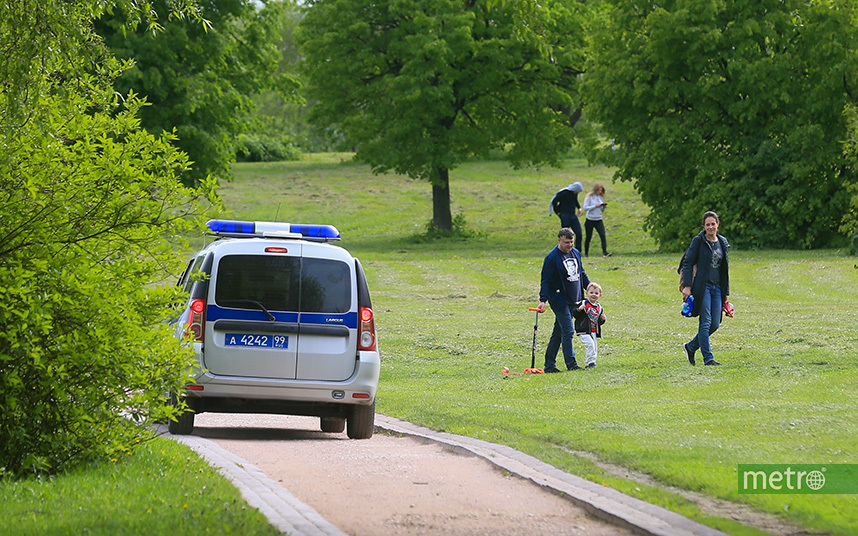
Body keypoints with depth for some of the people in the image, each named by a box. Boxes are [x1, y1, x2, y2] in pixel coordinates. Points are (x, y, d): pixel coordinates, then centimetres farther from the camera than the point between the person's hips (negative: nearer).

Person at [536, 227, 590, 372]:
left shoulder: (576, 253, 10)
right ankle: (571, 364, -9)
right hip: (559, 299, -7)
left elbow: (581, 273, 24)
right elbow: (546, 281, -13)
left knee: (558, 333, 10)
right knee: (568, 331, -11)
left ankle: (549, 365, 14)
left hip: (573, 299, 7)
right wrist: (543, 300, -22)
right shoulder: (552, 258, -12)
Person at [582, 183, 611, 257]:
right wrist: (595, 206, -18)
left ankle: (605, 252, -18)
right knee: (588, 237, 5)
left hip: (598, 220, 3)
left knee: (603, 235, -14)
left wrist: (603, 207, -6)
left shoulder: (600, 197, 10)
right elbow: (585, 207, -12)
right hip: (590, 220, -3)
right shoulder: (589, 197, -4)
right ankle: (586, 253, 20)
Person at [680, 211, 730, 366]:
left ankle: (691, 347, 21)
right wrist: (687, 286, -15)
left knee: (715, 324, 3)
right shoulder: (698, 241, -2)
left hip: (717, 287, 6)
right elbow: (687, 263, -5)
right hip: (702, 286, -6)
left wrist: (726, 292, 19)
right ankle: (708, 358, -7)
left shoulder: (722, 243, 14)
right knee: (706, 322, -9)